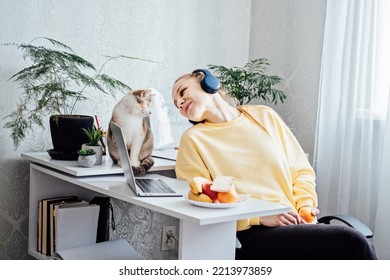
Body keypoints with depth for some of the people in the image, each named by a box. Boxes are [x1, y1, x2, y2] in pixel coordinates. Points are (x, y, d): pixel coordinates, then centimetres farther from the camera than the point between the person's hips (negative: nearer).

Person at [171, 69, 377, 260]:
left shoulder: (264, 116, 16)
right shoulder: (193, 139, 7)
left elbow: (302, 171, 19)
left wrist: (306, 206, -1)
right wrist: (259, 216, -12)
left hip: (295, 223, 4)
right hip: (251, 235, -4)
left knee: (354, 242, -27)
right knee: (351, 242, -24)